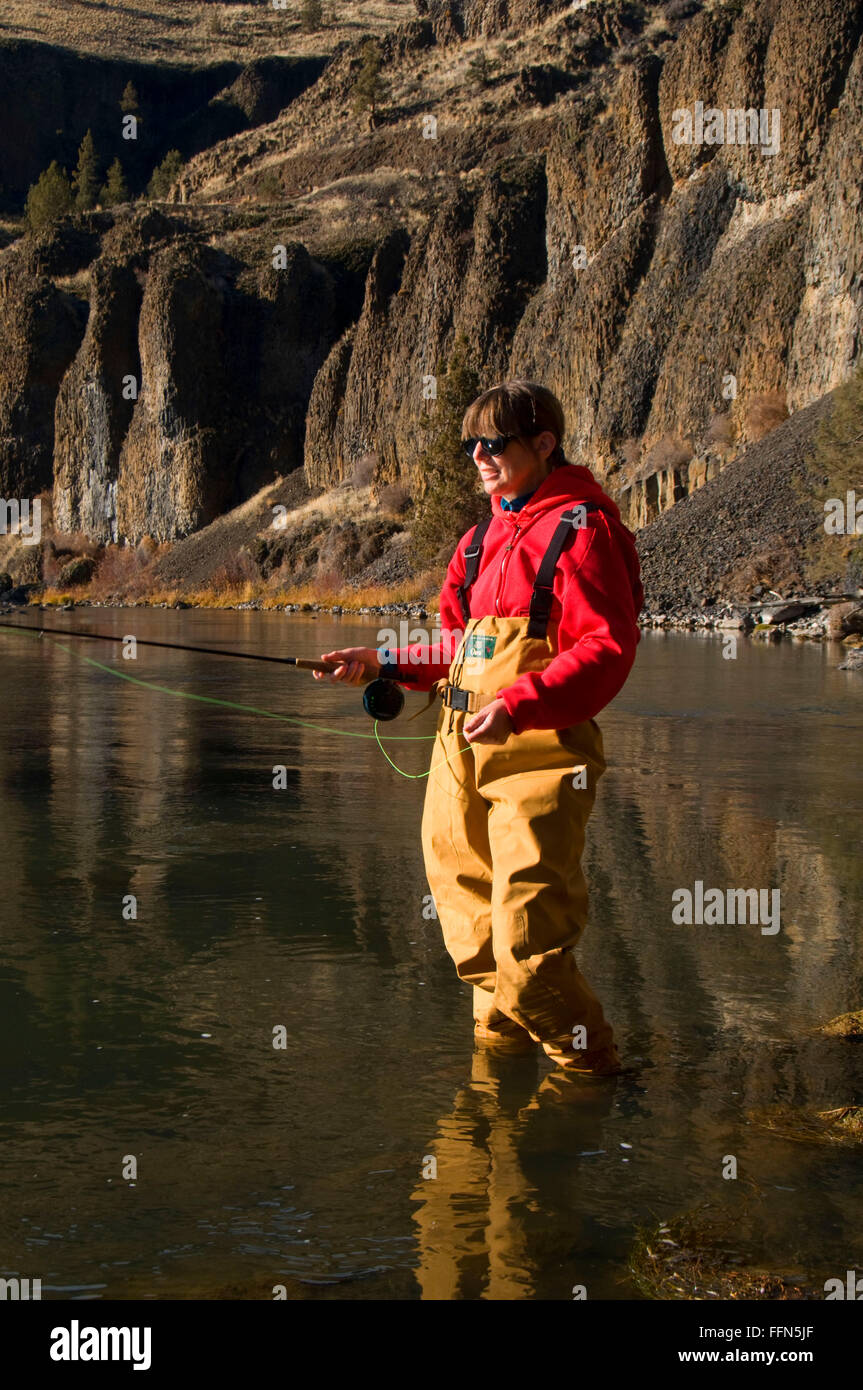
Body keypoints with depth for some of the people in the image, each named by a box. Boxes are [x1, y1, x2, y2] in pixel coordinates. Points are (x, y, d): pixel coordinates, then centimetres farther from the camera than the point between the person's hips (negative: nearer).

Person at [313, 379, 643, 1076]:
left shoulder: (581, 529, -7)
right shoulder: (483, 537, 19)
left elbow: (607, 649, -16)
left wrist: (517, 705, -26)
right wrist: (384, 664, 13)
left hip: (537, 756, -8)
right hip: (460, 752, 8)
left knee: (529, 951, -10)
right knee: (473, 938, 15)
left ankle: (592, 1074, 7)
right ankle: (500, 1047, 32)